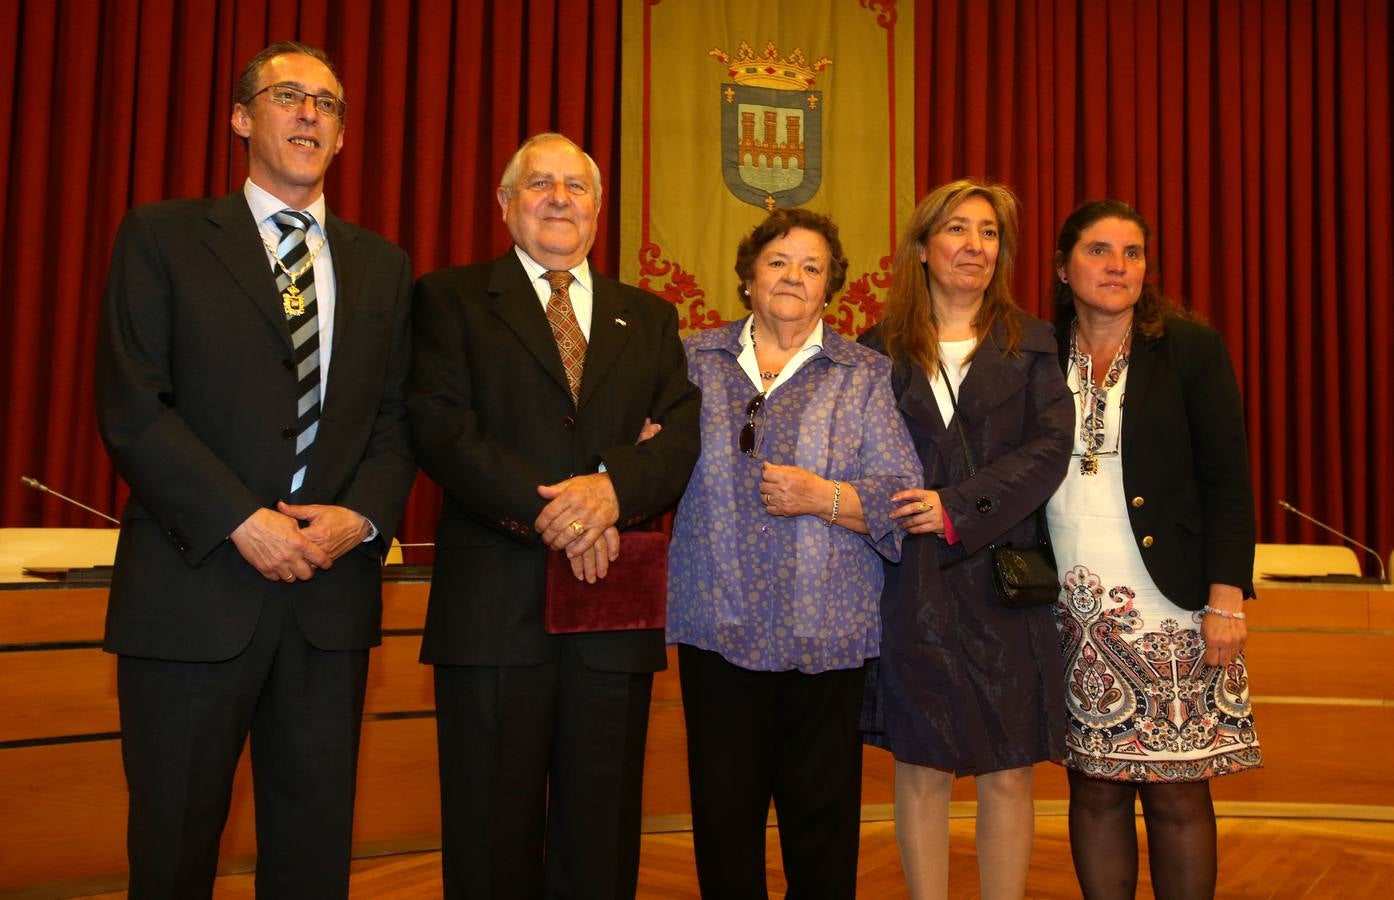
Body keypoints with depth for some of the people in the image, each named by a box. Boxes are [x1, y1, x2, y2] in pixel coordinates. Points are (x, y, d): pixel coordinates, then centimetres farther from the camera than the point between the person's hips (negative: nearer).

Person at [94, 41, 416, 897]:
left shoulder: (382, 266, 13)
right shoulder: (162, 237, 2)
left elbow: (397, 418, 10)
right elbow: (133, 407, -7)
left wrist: (362, 516, -9)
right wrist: (242, 522, -15)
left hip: (331, 593, 3)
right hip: (194, 586, -3)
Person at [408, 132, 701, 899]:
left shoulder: (649, 318, 16)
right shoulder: (451, 299, 7)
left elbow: (690, 431, 2)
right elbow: (441, 427, -8)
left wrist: (615, 485, -18)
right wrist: (546, 510, -18)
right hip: (496, 604, -2)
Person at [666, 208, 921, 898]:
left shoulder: (865, 375, 5)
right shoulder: (695, 361, 9)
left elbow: (904, 500, -2)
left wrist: (824, 497, -16)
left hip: (824, 633, -1)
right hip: (718, 625, 1)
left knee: (822, 816, 8)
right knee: (724, 813, 9)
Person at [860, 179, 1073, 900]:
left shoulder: (1032, 345, 7)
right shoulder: (881, 348, 8)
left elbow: (1049, 449, -5)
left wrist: (958, 510, -15)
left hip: (1005, 579, 0)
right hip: (912, 588, 0)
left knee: (1008, 774, 5)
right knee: (921, 771, 5)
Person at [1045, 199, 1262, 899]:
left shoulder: (1192, 349, 1)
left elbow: (1228, 481, -2)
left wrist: (1226, 600, -9)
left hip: (1171, 608, -2)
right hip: (1072, 615, 2)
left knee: (1177, 794, 3)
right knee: (1095, 789, 8)